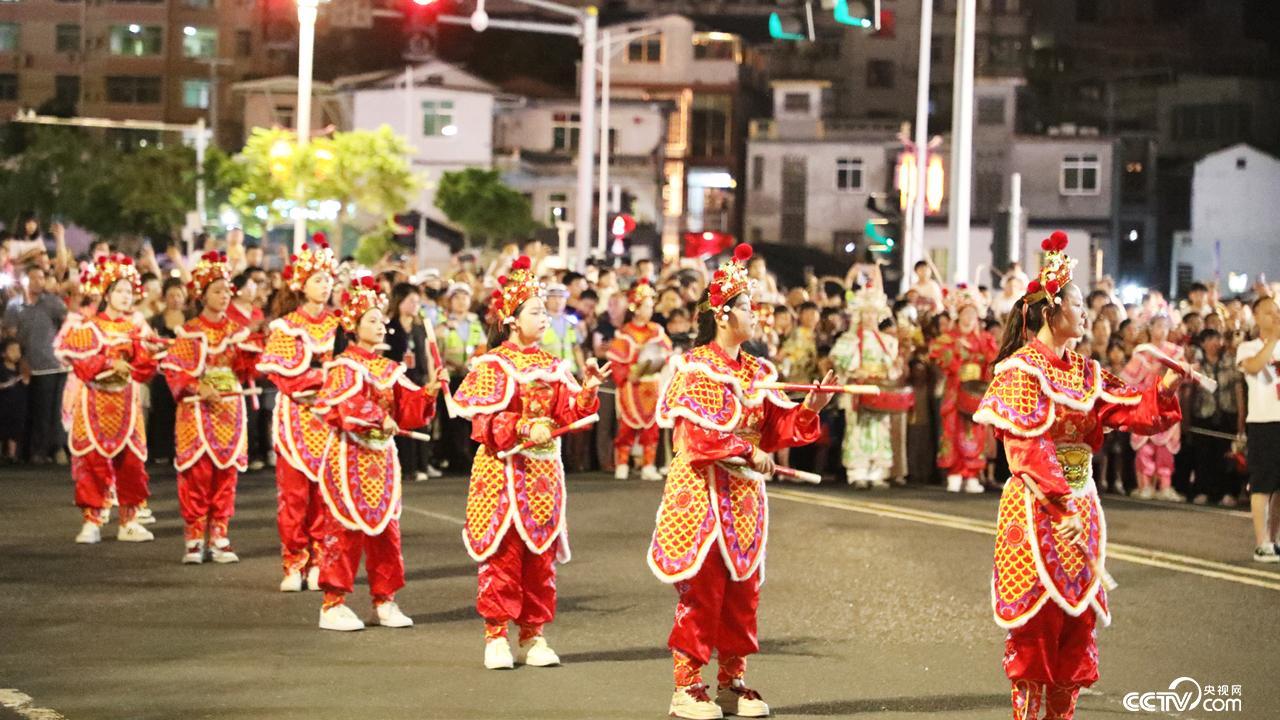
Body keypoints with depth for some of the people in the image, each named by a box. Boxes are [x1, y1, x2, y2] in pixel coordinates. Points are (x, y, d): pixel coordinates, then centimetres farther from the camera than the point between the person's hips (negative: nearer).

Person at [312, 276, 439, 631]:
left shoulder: (390, 369, 13)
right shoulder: (342, 367, -8)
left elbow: (408, 411, 10)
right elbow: (335, 408, -22)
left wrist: (428, 393, -7)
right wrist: (377, 418, -24)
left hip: (383, 457, 7)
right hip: (350, 456, -7)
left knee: (386, 529, 9)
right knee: (345, 528, -5)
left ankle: (384, 601, 17)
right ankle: (333, 604, -1)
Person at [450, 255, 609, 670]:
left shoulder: (551, 366, 12)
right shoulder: (492, 366, -7)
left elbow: (568, 412, 7)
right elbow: (483, 420, -13)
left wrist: (587, 389, -8)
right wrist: (524, 428, -23)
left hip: (543, 471, 6)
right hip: (503, 470, -6)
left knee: (541, 555, 7)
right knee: (502, 554, -4)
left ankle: (533, 636, 15)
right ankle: (496, 636, 3)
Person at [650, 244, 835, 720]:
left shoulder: (758, 372, 13)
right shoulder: (695, 368, -8)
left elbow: (777, 429, 9)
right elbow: (700, 431, -17)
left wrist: (813, 407, -4)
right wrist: (749, 451, -18)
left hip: (743, 497, 7)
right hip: (702, 490, -7)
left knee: (742, 587, 8)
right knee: (701, 586, -6)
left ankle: (732, 681, 16)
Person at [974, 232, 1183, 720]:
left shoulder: (1085, 373, 13)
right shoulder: (1021, 370, -8)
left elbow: (1136, 414, 8)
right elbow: (1028, 447, -16)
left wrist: (1165, 388, -9)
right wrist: (1061, 506, -24)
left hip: (1079, 506, 7)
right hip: (1037, 509, -7)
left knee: (1077, 619, 6)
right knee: (1036, 621, -4)